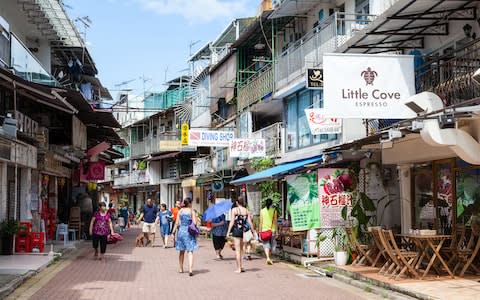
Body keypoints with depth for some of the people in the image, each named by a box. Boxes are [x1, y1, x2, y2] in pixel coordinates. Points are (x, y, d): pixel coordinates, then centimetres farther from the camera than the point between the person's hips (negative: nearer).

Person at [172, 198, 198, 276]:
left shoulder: (180, 211, 4)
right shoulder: (191, 211, -6)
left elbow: (177, 223, 2)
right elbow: (194, 223, -11)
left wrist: (174, 232, 9)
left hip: (181, 231, 3)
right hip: (189, 232, -3)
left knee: (181, 251, 16)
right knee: (190, 251, -4)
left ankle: (181, 269, 25)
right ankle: (190, 269, -18)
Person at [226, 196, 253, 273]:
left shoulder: (234, 210, -5)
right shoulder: (247, 211, 4)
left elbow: (232, 222, -9)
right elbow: (250, 222, 3)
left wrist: (228, 232, -5)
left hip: (236, 230, -4)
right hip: (244, 230, 4)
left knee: (237, 249, 0)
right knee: (242, 248, 16)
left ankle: (238, 268, 0)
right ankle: (241, 266, 14)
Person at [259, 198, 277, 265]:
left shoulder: (262, 211, 0)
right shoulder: (274, 211, -2)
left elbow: (261, 222, 1)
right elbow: (275, 221, -1)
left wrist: (260, 231, 6)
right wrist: (276, 230, 4)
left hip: (264, 229, 0)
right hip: (272, 229, 0)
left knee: (266, 245, -1)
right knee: (271, 245, 14)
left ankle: (268, 258, -20)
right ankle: (269, 258, 25)